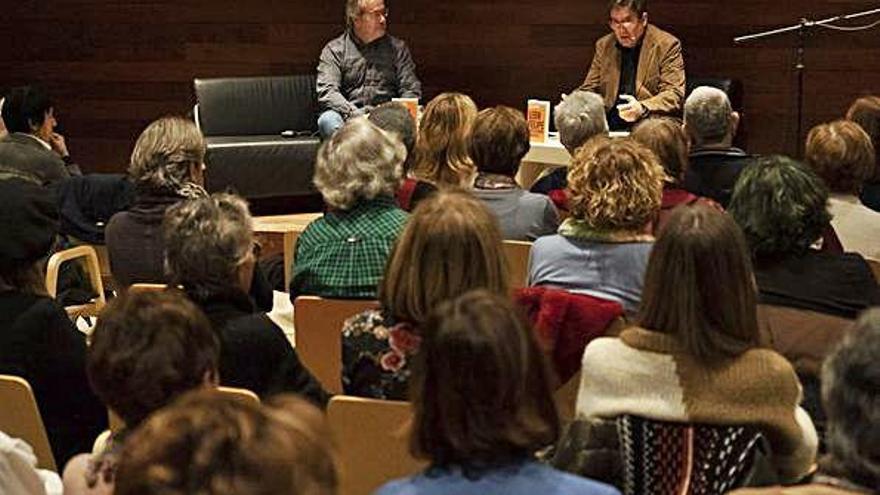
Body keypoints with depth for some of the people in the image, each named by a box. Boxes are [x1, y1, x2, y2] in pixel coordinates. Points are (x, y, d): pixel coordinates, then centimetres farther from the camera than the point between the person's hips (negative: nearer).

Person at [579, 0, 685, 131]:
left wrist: (643, 108, -25)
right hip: (611, 130, 5)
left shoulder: (667, 45, 0)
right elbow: (589, 90, 19)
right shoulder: (603, 45, 15)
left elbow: (675, 95, -6)